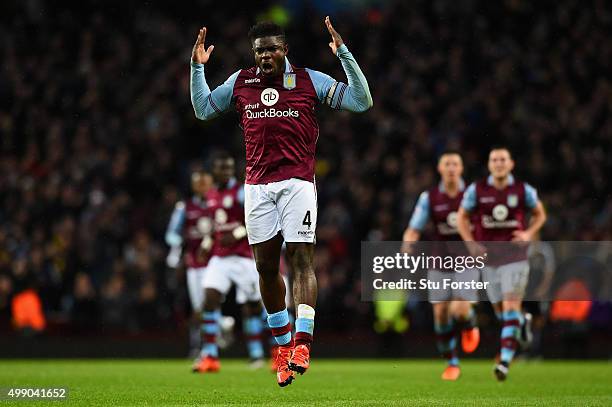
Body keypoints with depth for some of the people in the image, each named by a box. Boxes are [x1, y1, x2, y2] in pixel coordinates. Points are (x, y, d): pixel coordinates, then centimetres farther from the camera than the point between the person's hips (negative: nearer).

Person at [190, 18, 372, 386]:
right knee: (266, 266, 5)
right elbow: (203, 109, 24)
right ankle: (283, 343, 18)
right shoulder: (240, 82, 11)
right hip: (258, 185, 3)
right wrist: (197, 67, 13)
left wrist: (344, 54, -8)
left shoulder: (310, 80, 2)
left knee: (302, 258, -14)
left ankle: (302, 343, -20)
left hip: (298, 181, -3)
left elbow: (362, 102, -1)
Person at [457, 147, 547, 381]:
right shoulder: (476, 190, -2)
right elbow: (462, 218, 8)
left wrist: (529, 234, -5)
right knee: (500, 311, 9)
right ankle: (523, 322, 45)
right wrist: (471, 244, -6)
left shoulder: (524, 191, -3)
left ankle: (505, 362, -18)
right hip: (489, 258, 2)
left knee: (511, 307, -15)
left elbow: (540, 214, 13)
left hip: (515, 258, -2)